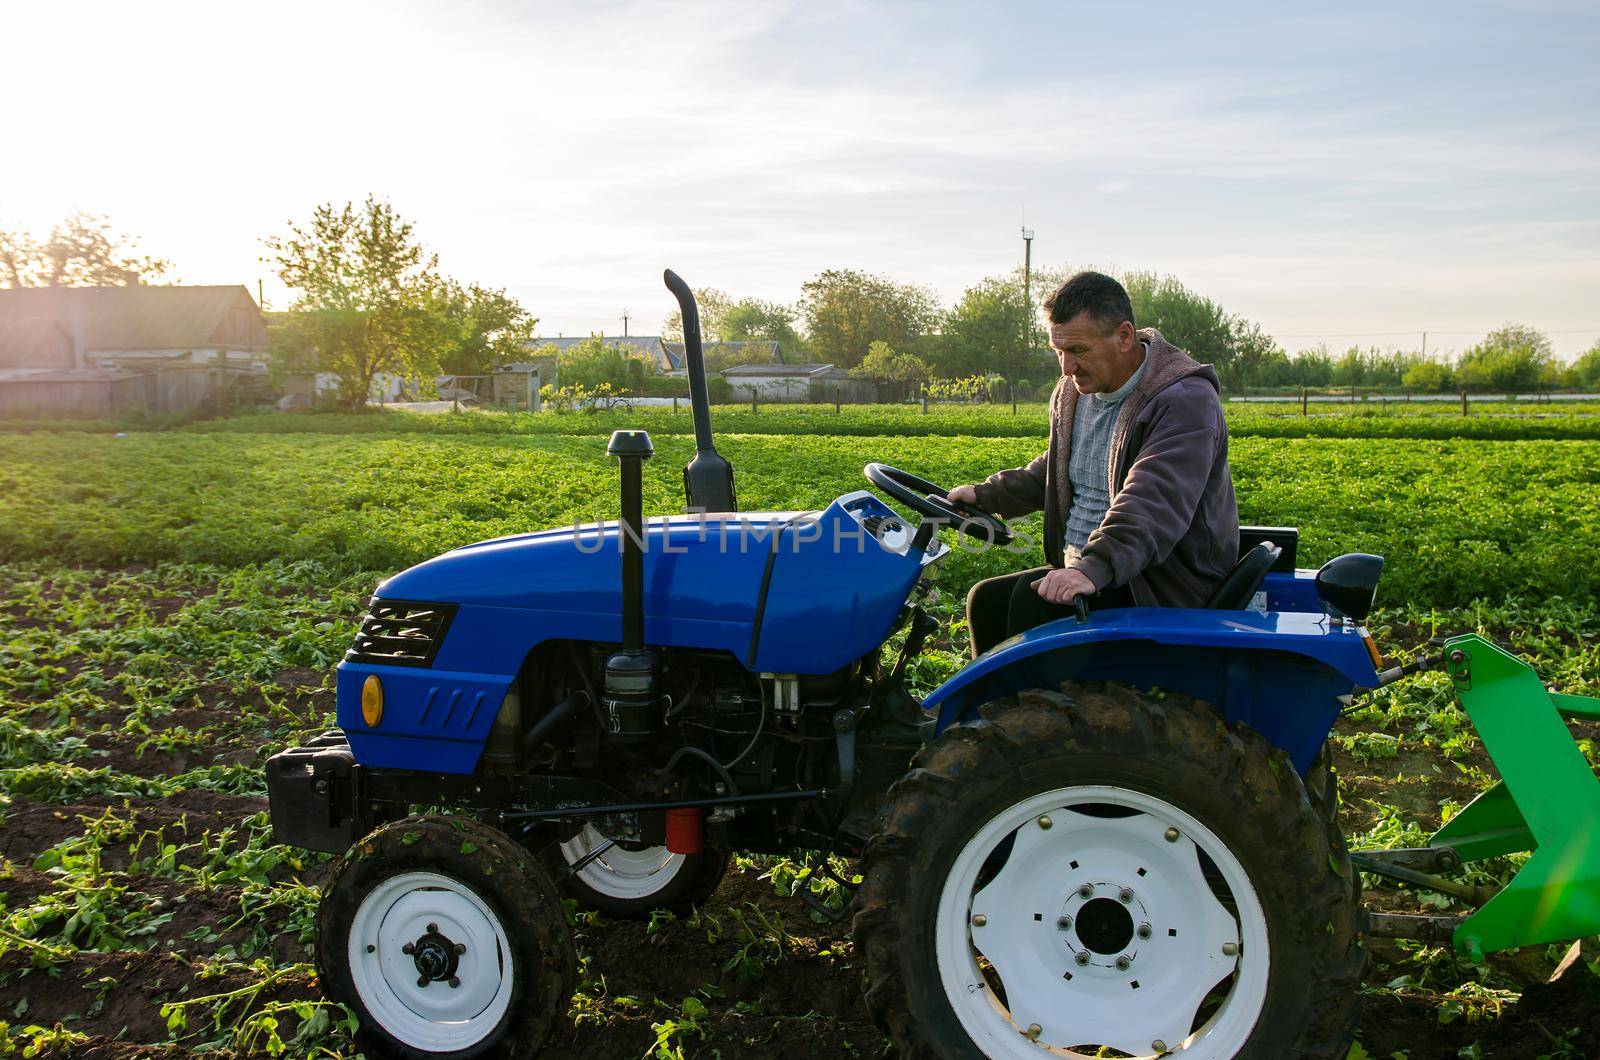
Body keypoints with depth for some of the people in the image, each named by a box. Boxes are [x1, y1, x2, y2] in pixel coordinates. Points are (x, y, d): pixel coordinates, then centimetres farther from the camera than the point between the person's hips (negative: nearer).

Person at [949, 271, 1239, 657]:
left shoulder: (1185, 401, -18)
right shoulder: (1073, 392, 9)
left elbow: (1152, 506, -33)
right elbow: (1052, 473, 26)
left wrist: (1095, 569, -46)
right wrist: (986, 495, 13)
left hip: (1169, 589, -9)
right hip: (1085, 572, 9)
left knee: (1033, 599, -27)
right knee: (986, 600, -2)